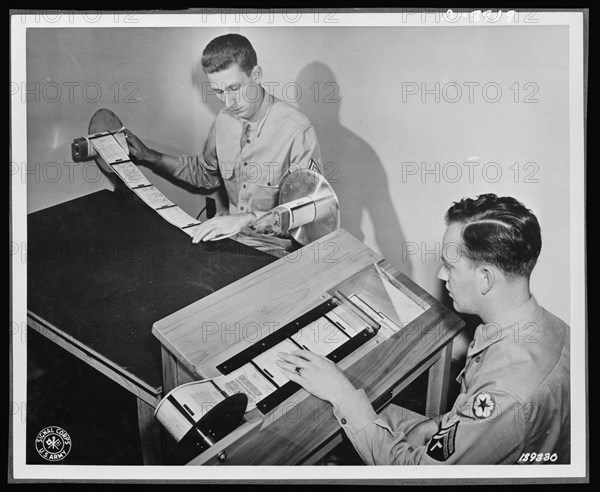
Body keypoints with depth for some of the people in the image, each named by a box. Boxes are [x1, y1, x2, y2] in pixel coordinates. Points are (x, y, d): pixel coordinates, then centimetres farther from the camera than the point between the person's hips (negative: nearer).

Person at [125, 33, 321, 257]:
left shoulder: (297, 130, -18)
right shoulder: (225, 119, 5)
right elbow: (207, 173, 23)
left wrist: (249, 218, -28)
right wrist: (150, 157, 14)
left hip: (276, 250, -6)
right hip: (231, 236, 6)